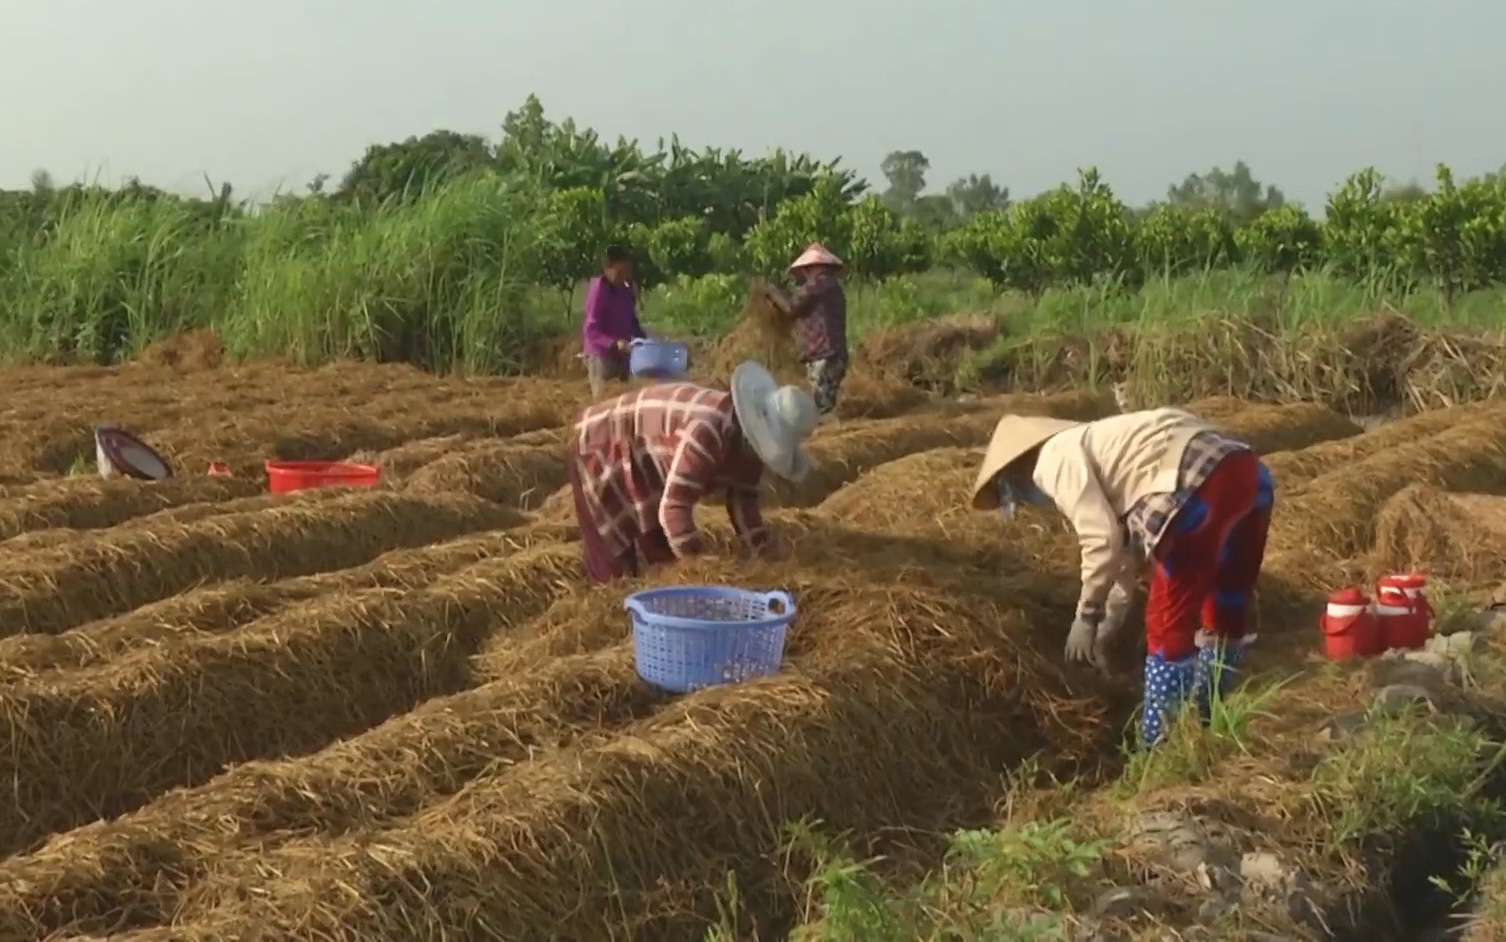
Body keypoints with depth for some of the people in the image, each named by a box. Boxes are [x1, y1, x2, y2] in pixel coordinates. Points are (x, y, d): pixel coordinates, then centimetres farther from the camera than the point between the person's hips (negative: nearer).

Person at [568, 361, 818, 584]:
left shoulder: (747, 441, -10)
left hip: (643, 460, 9)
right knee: (622, 564, -9)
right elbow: (673, 508, -39)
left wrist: (769, 559, -10)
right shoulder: (710, 431, -38)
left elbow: (743, 501, -1)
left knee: (660, 555, 7)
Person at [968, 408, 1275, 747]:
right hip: (1247, 474, 10)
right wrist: (1106, 627, 45)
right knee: (1225, 615, 23)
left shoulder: (1054, 460, 4)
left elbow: (1103, 540, -8)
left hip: (1198, 487, -10)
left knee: (1169, 625, 5)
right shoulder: (1091, 449, 30)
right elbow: (1127, 544, 37)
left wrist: (1087, 616, 5)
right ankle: (1204, 726, 39)